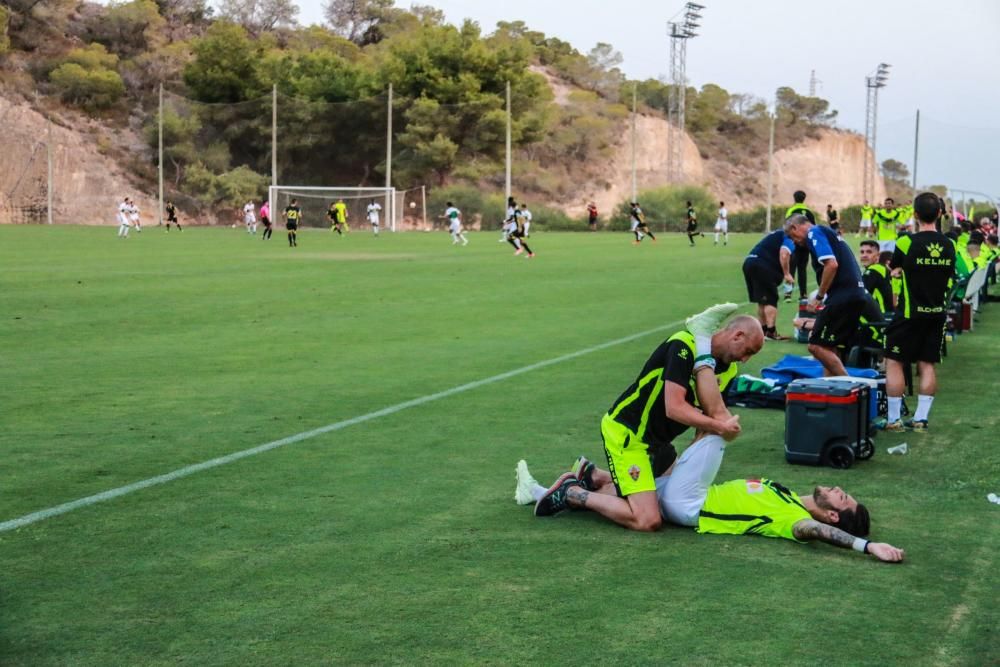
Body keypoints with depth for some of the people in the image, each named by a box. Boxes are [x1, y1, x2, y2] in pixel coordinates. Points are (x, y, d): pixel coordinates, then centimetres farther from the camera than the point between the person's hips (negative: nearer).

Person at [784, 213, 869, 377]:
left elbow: (832, 264, -19)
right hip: (858, 294, 10)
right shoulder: (828, 232, 25)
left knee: (817, 346, -9)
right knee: (830, 348, 15)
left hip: (842, 296, -10)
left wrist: (819, 297, -11)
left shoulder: (814, 233, -4)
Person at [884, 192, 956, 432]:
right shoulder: (949, 245, 0)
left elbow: (895, 271, 3)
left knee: (894, 363, 3)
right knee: (927, 365, 10)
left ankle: (894, 420, 1)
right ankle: (921, 418, 9)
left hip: (910, 313, -5)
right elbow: (949, 277, 13)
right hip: (937, 312, 5)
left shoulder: (906, 243, -13)